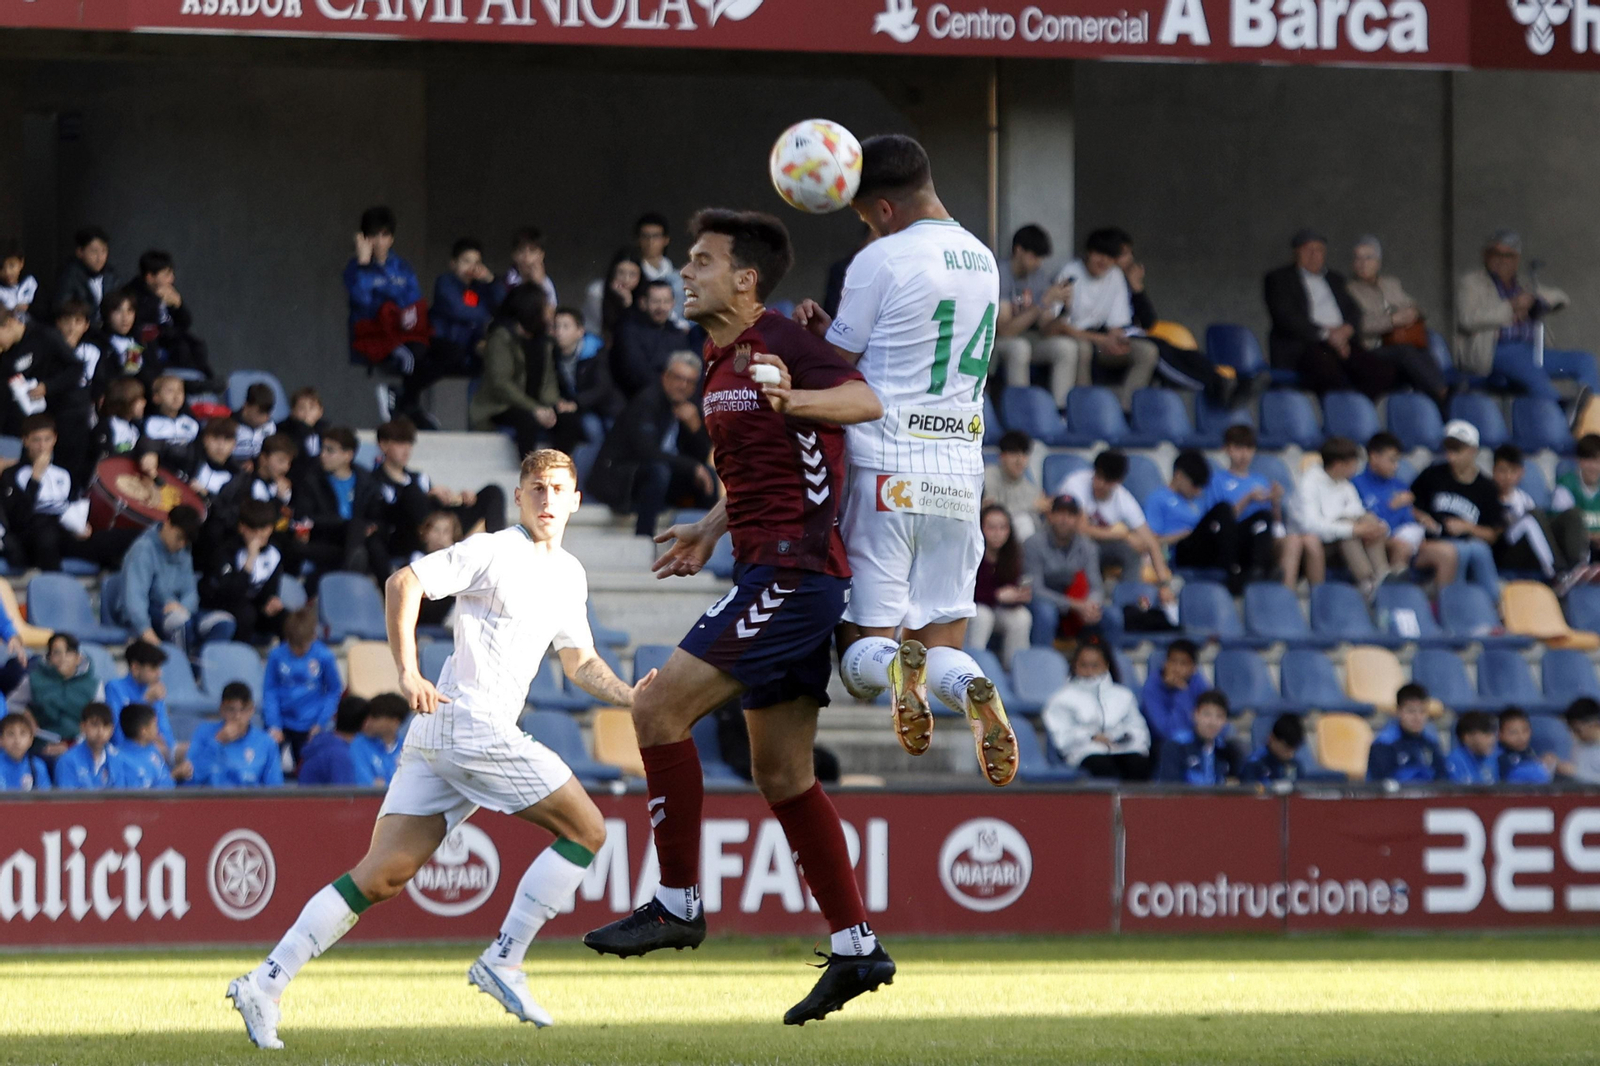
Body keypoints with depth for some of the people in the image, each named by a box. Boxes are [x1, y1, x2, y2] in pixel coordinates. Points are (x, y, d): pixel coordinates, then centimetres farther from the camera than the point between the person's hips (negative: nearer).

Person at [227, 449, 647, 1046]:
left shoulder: (570, 575, 22)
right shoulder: (492, 551, -5)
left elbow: (580, 662, 28)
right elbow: (403, 583, -11)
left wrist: (630, 696, 9)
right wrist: (408, 674, -19)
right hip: (468, 721, -8)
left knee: (383, 875, 0)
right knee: (587, 830, -4)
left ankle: (265, 983, -6)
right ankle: (502, 963, -3)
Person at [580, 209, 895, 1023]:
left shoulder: (777, 346, -11)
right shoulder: (721, 364, 18)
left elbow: (869, 400, -24)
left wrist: (796, 399, -39)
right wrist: (712, 528, 28)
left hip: (790, 572, -10)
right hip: (773, 574, 10)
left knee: (659, 709, -13)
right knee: (783, 776, 11)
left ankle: (677, 902, -6)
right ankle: (855, 948, 14)